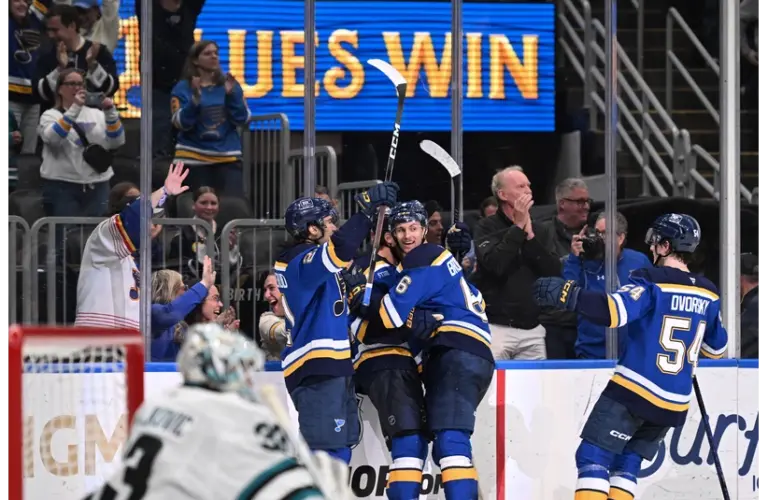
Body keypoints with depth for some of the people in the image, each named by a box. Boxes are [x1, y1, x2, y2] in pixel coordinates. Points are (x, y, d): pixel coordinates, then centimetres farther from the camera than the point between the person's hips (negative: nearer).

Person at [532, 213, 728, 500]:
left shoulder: (651, 283, -11)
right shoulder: (707, 295, 8)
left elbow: (613, 311, -27)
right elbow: (716, 347, 21)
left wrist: (566, 295, -24)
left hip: (634, 391, -6)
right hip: (674, 405, 6)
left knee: (592, 457, -4)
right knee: (627, 463, 17)